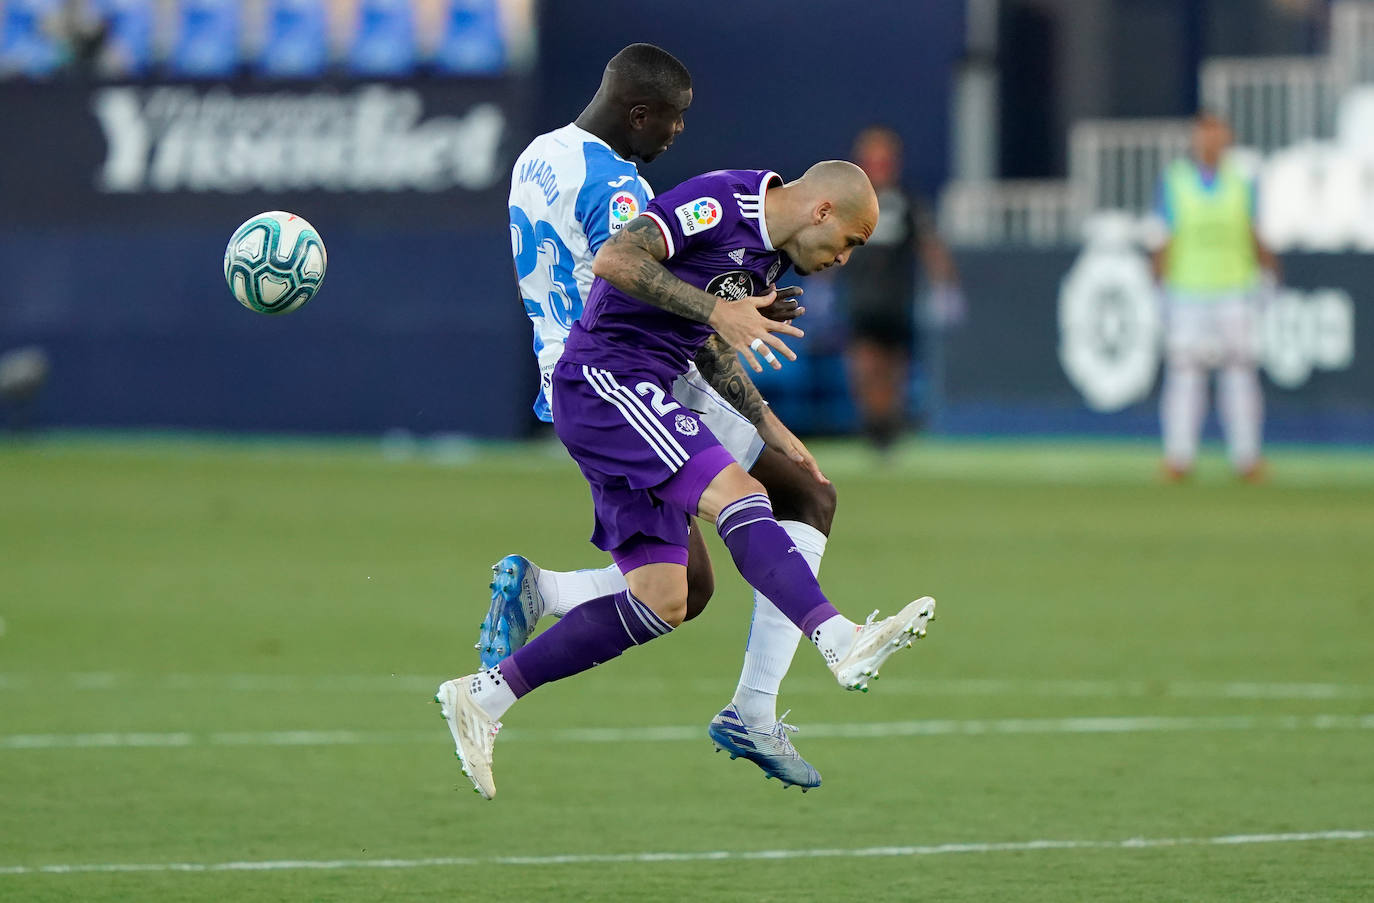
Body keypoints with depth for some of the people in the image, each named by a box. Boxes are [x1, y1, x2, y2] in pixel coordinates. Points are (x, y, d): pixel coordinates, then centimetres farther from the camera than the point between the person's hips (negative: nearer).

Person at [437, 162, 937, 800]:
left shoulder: (768, 256, 17)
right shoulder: (719, 202, -13)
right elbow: (613, 260, -22)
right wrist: (715, 309, -24)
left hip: (640, 400, 10)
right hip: (602, 381, -10)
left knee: (662, 602, 3)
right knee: (734, 495, -26)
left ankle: (483, 696, 10)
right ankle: (842, 641, -40)